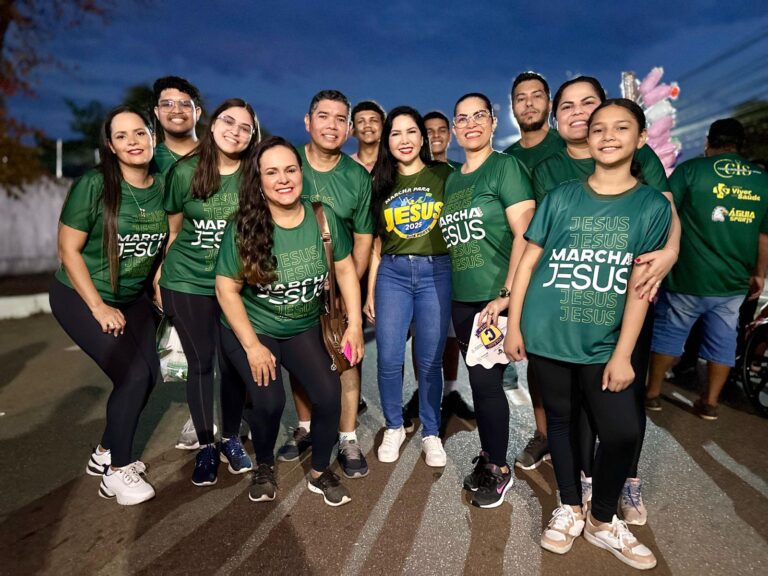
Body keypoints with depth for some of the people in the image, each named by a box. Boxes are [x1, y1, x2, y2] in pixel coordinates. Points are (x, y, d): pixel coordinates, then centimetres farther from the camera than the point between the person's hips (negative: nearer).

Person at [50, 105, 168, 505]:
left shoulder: (162, 188, -5)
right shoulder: (93, 185, -19)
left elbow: (164, 243, 8)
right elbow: (68, 250, -16)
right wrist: (99, 308, -17)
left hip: (132, 298, 6)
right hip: (79, 296, -6)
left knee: (149, 375, 4)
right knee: (133, 375, -14)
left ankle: (105, 454, 27)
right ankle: (117, 471, 8)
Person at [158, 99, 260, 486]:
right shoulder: (185, 171, -4)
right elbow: (173, 231, 5)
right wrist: (160, 280, 7)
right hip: (187, 282, 0)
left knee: (233, 363, 5)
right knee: (200, 363, 6)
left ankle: (230, 439, 26)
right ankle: (205, 446, 23)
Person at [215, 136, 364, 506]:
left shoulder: (324, 218, -11)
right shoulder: (244, 227, -18)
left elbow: (345, 269, -1)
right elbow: (226, 289, -13)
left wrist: (355, 324, -6)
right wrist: (252, 345, -15)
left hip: (304, 328, 2)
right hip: (251, 329, -2)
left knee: (329, 393, -13)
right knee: (269, 401, -18)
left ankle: (320, 472, 14)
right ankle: (264, 467, 17)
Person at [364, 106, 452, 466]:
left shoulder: (443, 175, 4)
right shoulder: (380, 183, 11)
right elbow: (377, 242, 12)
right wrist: (370, 291, 10)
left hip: (436, 271, -2)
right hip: (392, 273, 2)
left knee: (429, 360, 4)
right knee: (389, 358, 2)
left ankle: (431, 433, 23)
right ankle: (394, 428, 24)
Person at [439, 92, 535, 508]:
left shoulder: (506, 167, -5)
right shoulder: (451, 181, 15)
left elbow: (525, 234, -13)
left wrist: (506, 295, -18)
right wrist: (455, 289, 11)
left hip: (496, 298, -6)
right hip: (462, 298, 6)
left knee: (486, 381, -1)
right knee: (479, 381, 12)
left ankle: (499, 469, 18)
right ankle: (488, 456, 29)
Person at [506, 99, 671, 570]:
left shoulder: (653, 205, 1)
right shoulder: (562, 197, 2)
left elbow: (640, 285, -4)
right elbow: (528, 261, 3)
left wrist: (623, 354, -8)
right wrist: (514, 325, -1)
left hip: (604, 344, 0)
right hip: (548, 335, 0)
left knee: (624, 432, -3)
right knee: (562, 419, 13)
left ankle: (603, 520, 25)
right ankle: (570, 509, 34)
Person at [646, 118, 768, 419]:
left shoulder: (690, 169, -6)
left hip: (689, 277, -3)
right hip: (734, 282, 3)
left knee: (668, 332, 10)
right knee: (722, 339, 14)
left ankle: (652, 393, 21)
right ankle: (710, 402, 23)